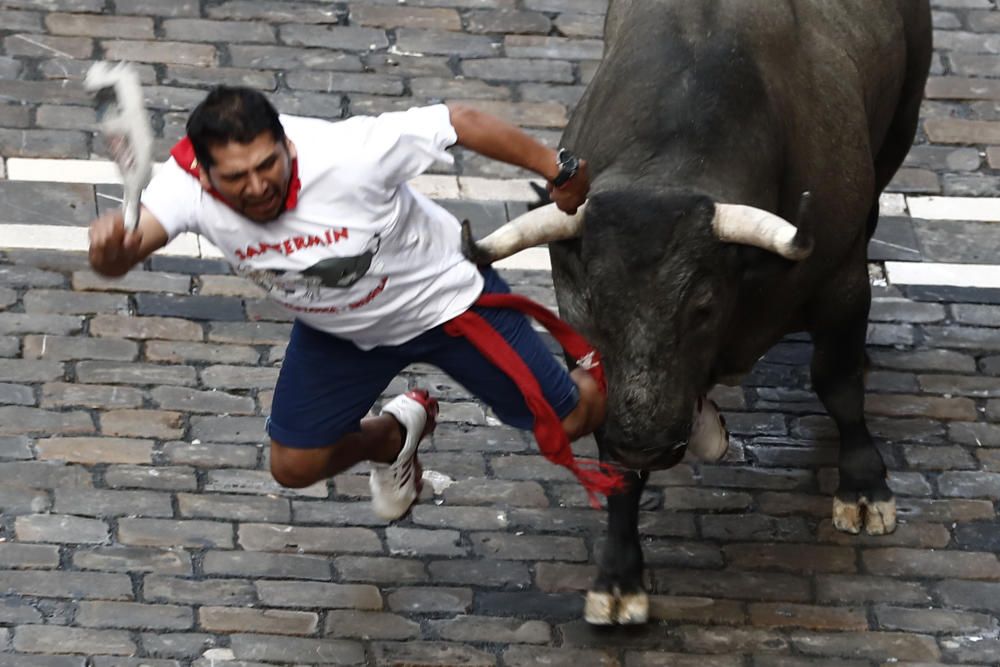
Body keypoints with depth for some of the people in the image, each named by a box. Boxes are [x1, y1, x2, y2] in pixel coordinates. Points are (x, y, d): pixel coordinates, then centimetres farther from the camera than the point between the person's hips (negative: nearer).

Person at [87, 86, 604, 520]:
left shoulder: (349, 153, -40)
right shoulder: (187, 185, -31)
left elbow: (460, 122, -27)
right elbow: (132, 239, -47)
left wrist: (557, 170, -16)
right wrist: (113, 248, -73)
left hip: (445, 300, -3)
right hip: (337, 332, 3)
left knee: (571, 421, 5)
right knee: (294, 466, 9)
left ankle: (597, 377, 44)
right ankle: (393, 435, 41)